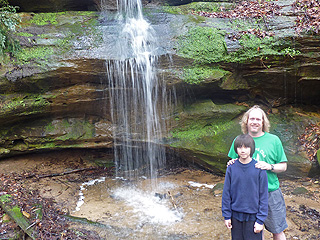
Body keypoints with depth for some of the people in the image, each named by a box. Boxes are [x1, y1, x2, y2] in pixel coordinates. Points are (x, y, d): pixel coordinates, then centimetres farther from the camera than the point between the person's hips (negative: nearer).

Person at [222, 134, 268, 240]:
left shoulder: (259, 169, -11)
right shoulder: (231, 168, -6)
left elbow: (263, 196, -6)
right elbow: (226, 193, 1)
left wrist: (260, 220, -6)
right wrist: (226, 215, 2)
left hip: (253, 215, -2)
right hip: (236, 214, 2)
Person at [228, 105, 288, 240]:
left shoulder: (273, 140, 0)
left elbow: (283, 166, 4)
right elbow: (233, 162, 15)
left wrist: (270, 166, -16)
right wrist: (232, 164, -8)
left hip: (271, 193, -1)